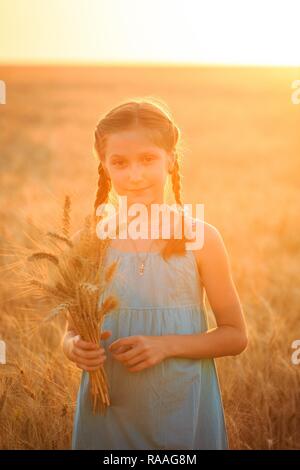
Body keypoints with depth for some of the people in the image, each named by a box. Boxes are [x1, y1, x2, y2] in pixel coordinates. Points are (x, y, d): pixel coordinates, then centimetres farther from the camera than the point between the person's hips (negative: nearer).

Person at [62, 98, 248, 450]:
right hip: (107, 414, 2)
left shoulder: (200, 238, -8)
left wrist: (167, 345, -16)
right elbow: (71, 331, 6)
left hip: (182, 411, -1)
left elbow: (236, 335, -3)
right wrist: (76, 348, -16)